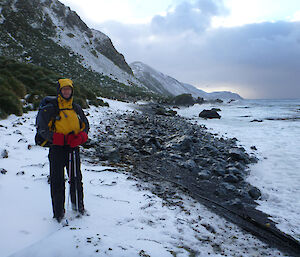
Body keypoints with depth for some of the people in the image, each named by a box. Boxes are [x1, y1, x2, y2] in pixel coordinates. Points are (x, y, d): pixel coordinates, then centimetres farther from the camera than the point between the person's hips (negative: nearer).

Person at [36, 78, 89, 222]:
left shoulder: (76, 108, 10)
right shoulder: (50, 109, -6)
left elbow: (85, 126, 15)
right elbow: (42, 129, -9)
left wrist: (80, 137, -8)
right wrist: (62, 139, -18)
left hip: (73, 148, 4)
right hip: (57, 148, -4)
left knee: (76, 179, 12)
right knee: (57, 182, 1)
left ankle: (78, 205, 33)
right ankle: (58, 212, 16)